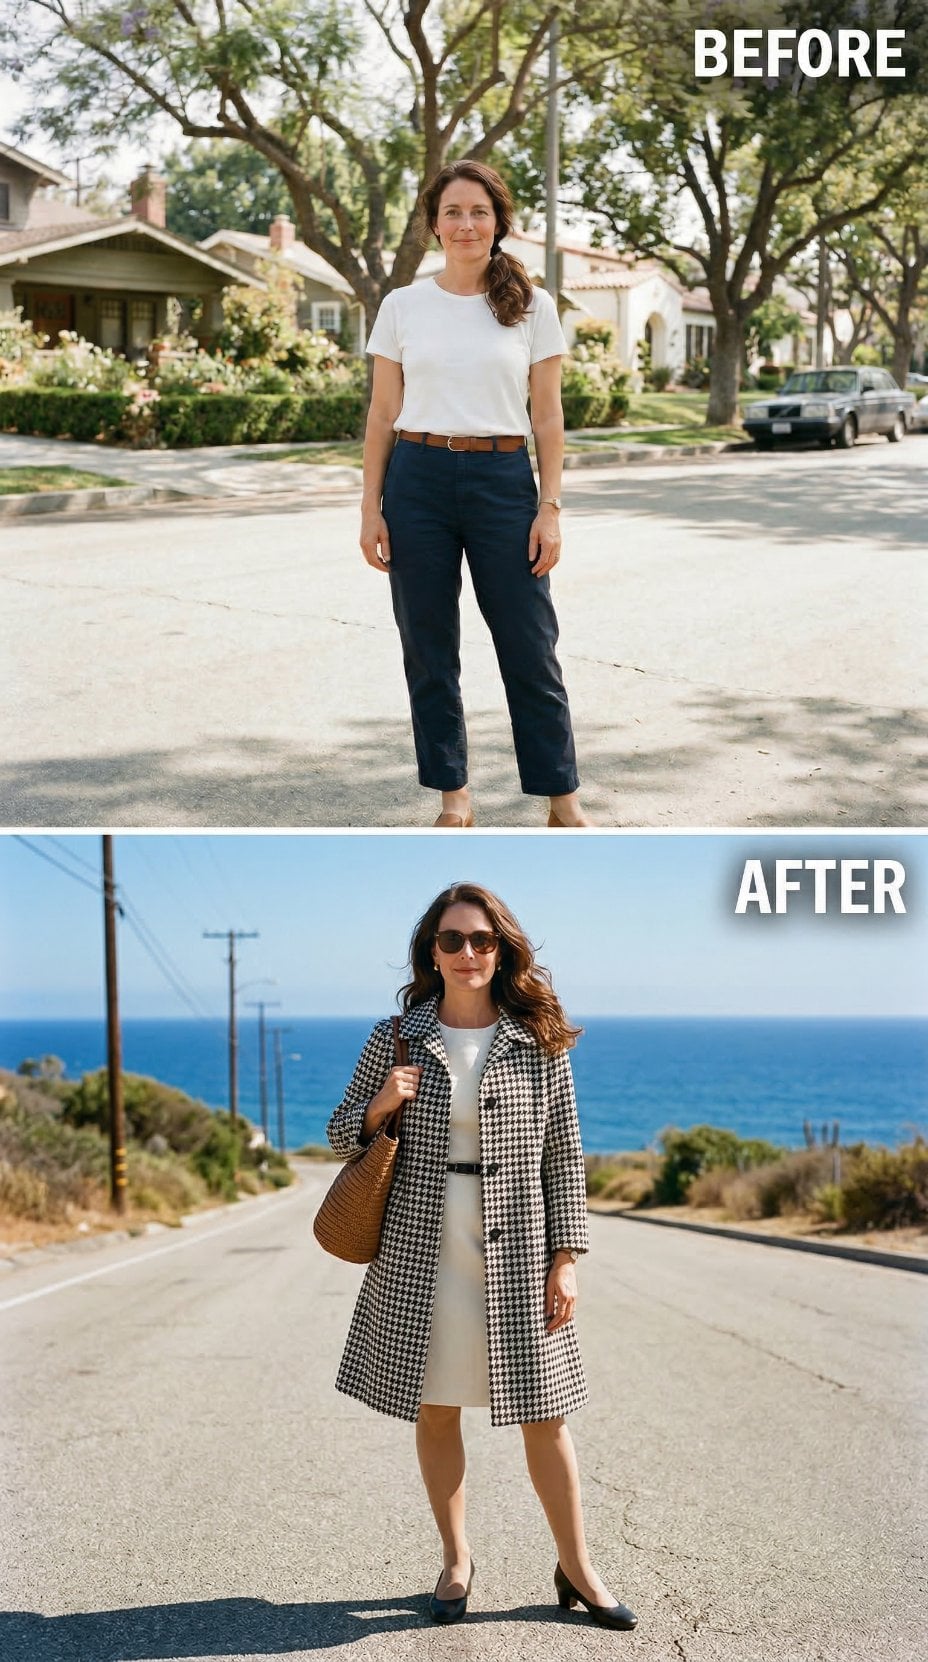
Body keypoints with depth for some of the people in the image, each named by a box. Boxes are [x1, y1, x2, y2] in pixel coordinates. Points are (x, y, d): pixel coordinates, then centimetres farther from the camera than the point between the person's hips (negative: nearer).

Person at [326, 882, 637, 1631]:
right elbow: (342, 1134, 11)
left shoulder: (540, 1044, -1)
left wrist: (567, 1258, -4)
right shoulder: (395, 1040, 1)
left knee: (543, 1416, 4)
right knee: (435, 1413, 9)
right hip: (421, 1257, 1)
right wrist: (380, 1106, -11)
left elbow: (564, 1158, 1)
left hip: (515, 1258, -1)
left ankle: (576, 1566, 18)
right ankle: (457, 1560, 26)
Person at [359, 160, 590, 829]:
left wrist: (550, 507, -5)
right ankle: (453, 792, 18)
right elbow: (383, 415, 7)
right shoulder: (403, 306, 5)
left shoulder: (532, 306, 3)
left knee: (530, 647, 0)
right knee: (429, 649, 5)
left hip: (503, 481, -1)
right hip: (419, 480, 1)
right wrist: (371, 509, 1)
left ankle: (563, 796, 11)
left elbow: (547, 417, 3)